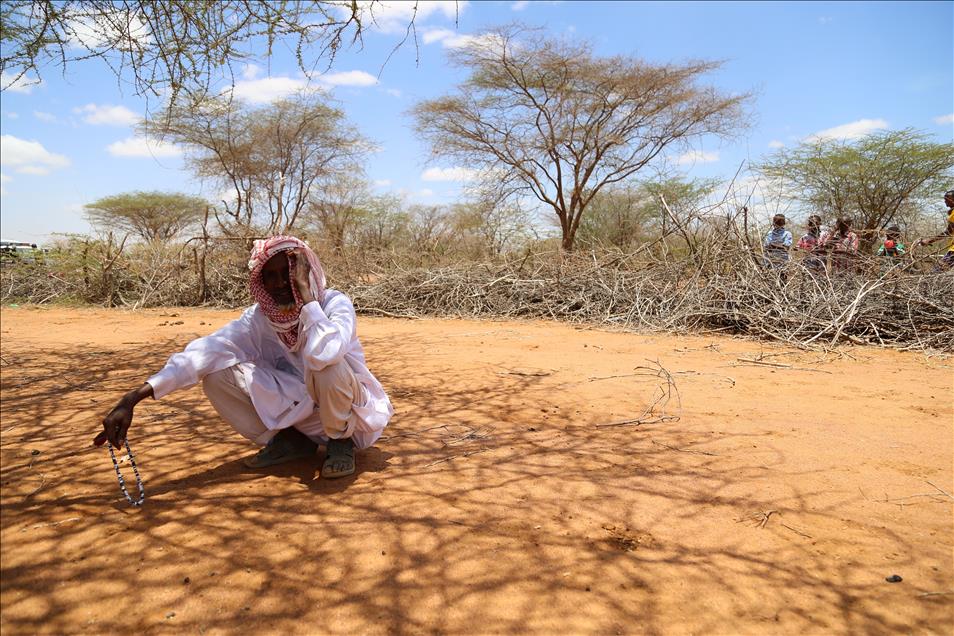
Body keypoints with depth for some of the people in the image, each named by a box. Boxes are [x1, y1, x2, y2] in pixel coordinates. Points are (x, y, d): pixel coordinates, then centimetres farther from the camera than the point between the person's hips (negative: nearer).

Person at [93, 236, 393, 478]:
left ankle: (341, 442, -9)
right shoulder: (259, 317, -8)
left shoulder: (335, 303, -21)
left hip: (347, 408, -4)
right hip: (299, 409, 5)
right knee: (217, 374, -13)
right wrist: (133, 398, -29)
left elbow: (323, 354, -44)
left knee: (326, 364, -38)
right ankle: (292, 441, 4)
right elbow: (203, 353, -20)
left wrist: (305, 295, -34)